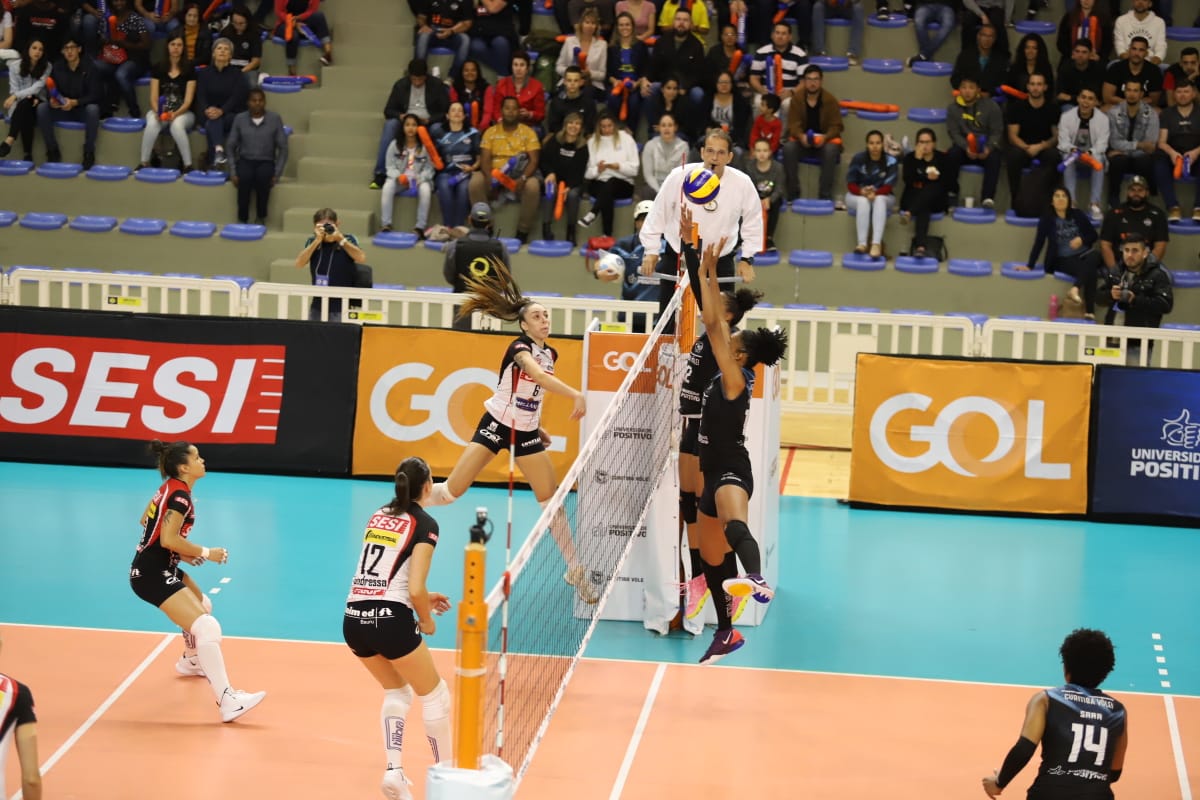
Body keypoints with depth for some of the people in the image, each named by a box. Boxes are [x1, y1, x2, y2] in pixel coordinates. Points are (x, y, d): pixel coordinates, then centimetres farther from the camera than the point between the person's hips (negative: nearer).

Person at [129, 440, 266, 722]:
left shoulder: (170, 487, 10)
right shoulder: (180, 495, -19)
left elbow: (146, 521, 20)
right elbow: (168, 539, -27)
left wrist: (182, 552, 14)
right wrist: (206, 553, -17)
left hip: (161, 568, 10)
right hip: (153, 575, -10)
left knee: (203, 605, 33)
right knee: (207, 627, -21)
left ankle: (191, 661, 57)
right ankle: (227, 701, -29)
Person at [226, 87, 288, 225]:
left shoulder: (275, 119, -2)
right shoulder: (239, 119, 1)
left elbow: (283, 148, 0)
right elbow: (231, 147, 5)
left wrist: (277, 174, -9)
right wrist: (233, 172, -5)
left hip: (266, 162, 0)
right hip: (245, 161, 0)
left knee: (263, 176, -36)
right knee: (244, 177, -35)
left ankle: (261, 217, -18)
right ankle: (242, 219, -22)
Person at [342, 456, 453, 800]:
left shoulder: (378, 515, 15)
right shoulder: (424, 524, -5)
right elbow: (415, 589, -14)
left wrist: (422, 597, 24)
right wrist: (427, 620, 4)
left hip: (353, 620, 6)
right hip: (390, 620, -6)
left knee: (397, 692, 26)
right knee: (435, 695, 14)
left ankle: (394, 768, 10)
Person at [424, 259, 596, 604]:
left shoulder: (550, 353, 5)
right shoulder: (519, 347, -18)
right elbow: (539, 377, -38)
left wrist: (537, 425, 16)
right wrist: (576, 395, -47)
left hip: (526, 432, 6)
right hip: (497, 424, -6)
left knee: (551, 500, 2)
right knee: (451, 491, -8)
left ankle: (575, 570, 10)